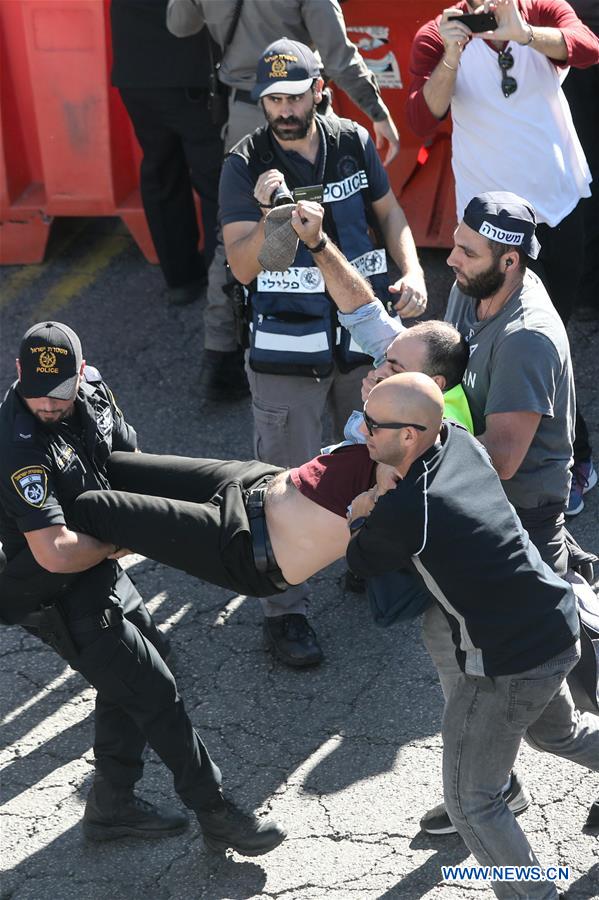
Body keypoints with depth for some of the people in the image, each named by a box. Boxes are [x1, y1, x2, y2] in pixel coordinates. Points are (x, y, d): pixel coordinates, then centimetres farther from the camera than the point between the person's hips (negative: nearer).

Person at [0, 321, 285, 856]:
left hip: (102, 569, 9)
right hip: (62, 599, -9)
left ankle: (112, 806, 36)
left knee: (140, 662, 22)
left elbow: (127, 457, 11)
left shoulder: (91, 388, -6)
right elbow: (57, 554, -36)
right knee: (155, 693, -1)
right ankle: (216, 816, 16)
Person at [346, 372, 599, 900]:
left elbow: (364, 564, -5)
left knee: (472, 802, 8)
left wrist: (360, 517, 12)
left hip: (506, 668, -9)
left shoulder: (400, 512, -26)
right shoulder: (461, 441, -5)